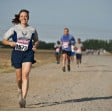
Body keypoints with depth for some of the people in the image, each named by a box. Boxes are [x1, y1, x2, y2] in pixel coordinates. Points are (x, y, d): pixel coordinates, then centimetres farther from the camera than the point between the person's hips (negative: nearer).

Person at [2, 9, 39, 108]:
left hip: (28, 54, 0)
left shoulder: (32, 30, 5)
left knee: (25, 75, -17)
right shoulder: (14, 29, 1)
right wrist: (10, 43, -15)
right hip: (17, 53, 0)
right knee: (19, 77, 8)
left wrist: (35, 46, 1)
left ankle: (23, 98, -20)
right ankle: (20, 90, 41)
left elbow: (36, 40, 21)